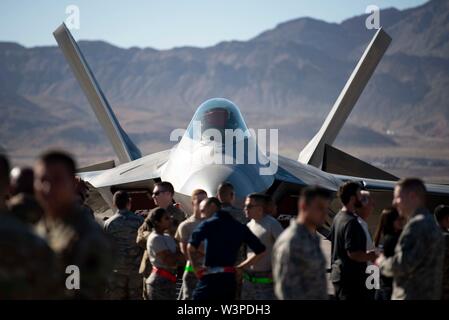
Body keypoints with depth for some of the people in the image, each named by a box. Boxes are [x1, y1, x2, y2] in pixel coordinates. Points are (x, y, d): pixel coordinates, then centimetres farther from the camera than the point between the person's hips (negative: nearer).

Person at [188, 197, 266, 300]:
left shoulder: (207, 224, -4)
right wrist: (241, 267, 15)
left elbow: (191, 246, -20)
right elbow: (260, 250, 10)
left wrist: (196, 267, -6)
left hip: (209, 279, -5)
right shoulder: (239, 227, 11)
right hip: (229, 280, 6)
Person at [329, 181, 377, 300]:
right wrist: (371, 256, -10)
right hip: (351, 277, -10)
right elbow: (353, 253, -25)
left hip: (337, 274, 10)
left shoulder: (338, 217, 11)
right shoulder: (351, 222, -19)